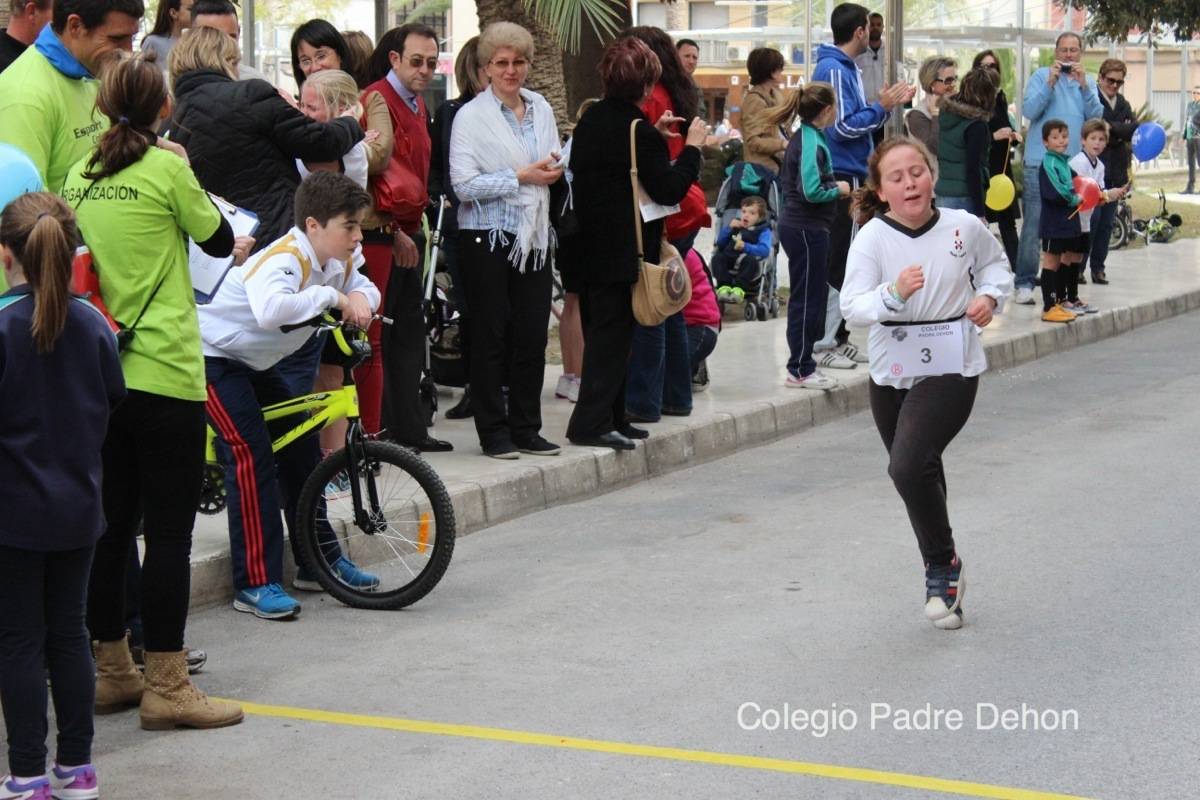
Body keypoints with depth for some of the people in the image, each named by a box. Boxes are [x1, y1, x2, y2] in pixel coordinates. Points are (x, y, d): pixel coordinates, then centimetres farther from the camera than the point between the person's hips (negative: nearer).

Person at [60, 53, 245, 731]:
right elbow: (219, 240, 2)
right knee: (169, 530, -2)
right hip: (164, 371, -6)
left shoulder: (80, 176, 8)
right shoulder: (167, 167, -9)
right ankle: (168, 687, 0)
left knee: (111, 524, 13)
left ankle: (113, 672, 22)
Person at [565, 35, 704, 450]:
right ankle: (591, 422, -8)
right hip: (624, 251, -8)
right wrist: (691, 147, -4)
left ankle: (611, 418, 20)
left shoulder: (591, 120, 10)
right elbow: (669, 189, -14)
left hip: (588, 243, 8)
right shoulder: (639, 129, -14)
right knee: (613, 333, -5)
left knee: (601, 330, 14)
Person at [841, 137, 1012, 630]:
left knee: (909, 466, -21)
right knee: (921, 475, 15)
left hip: (951, 369, -2)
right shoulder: (873, 237, -9)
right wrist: (894, 293, -35)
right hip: (892, 371, 3)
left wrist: (990, 296, -3)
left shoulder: (964, 227, -5)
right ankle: (944, 572, 35)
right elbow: (852, 307, -17)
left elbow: (995, 263, 16)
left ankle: (942, 567, 1)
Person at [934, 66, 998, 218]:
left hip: (942, 193, 8)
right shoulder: (976, 125, -14)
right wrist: (980, 212, -14)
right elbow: (973, 170, -16)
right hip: (964, 198, -8)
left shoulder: (946, 114, 7)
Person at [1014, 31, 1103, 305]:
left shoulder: (1088, 82, 14)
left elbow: (1096, 116, 0)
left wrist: (1083, 86, -10)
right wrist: (1050, 84, -17)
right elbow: (1029, 111, -9)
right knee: (1033, 226, -8)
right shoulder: (1041, 76, 3)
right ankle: (1025, 284, -6)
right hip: (1040, 162, -4)